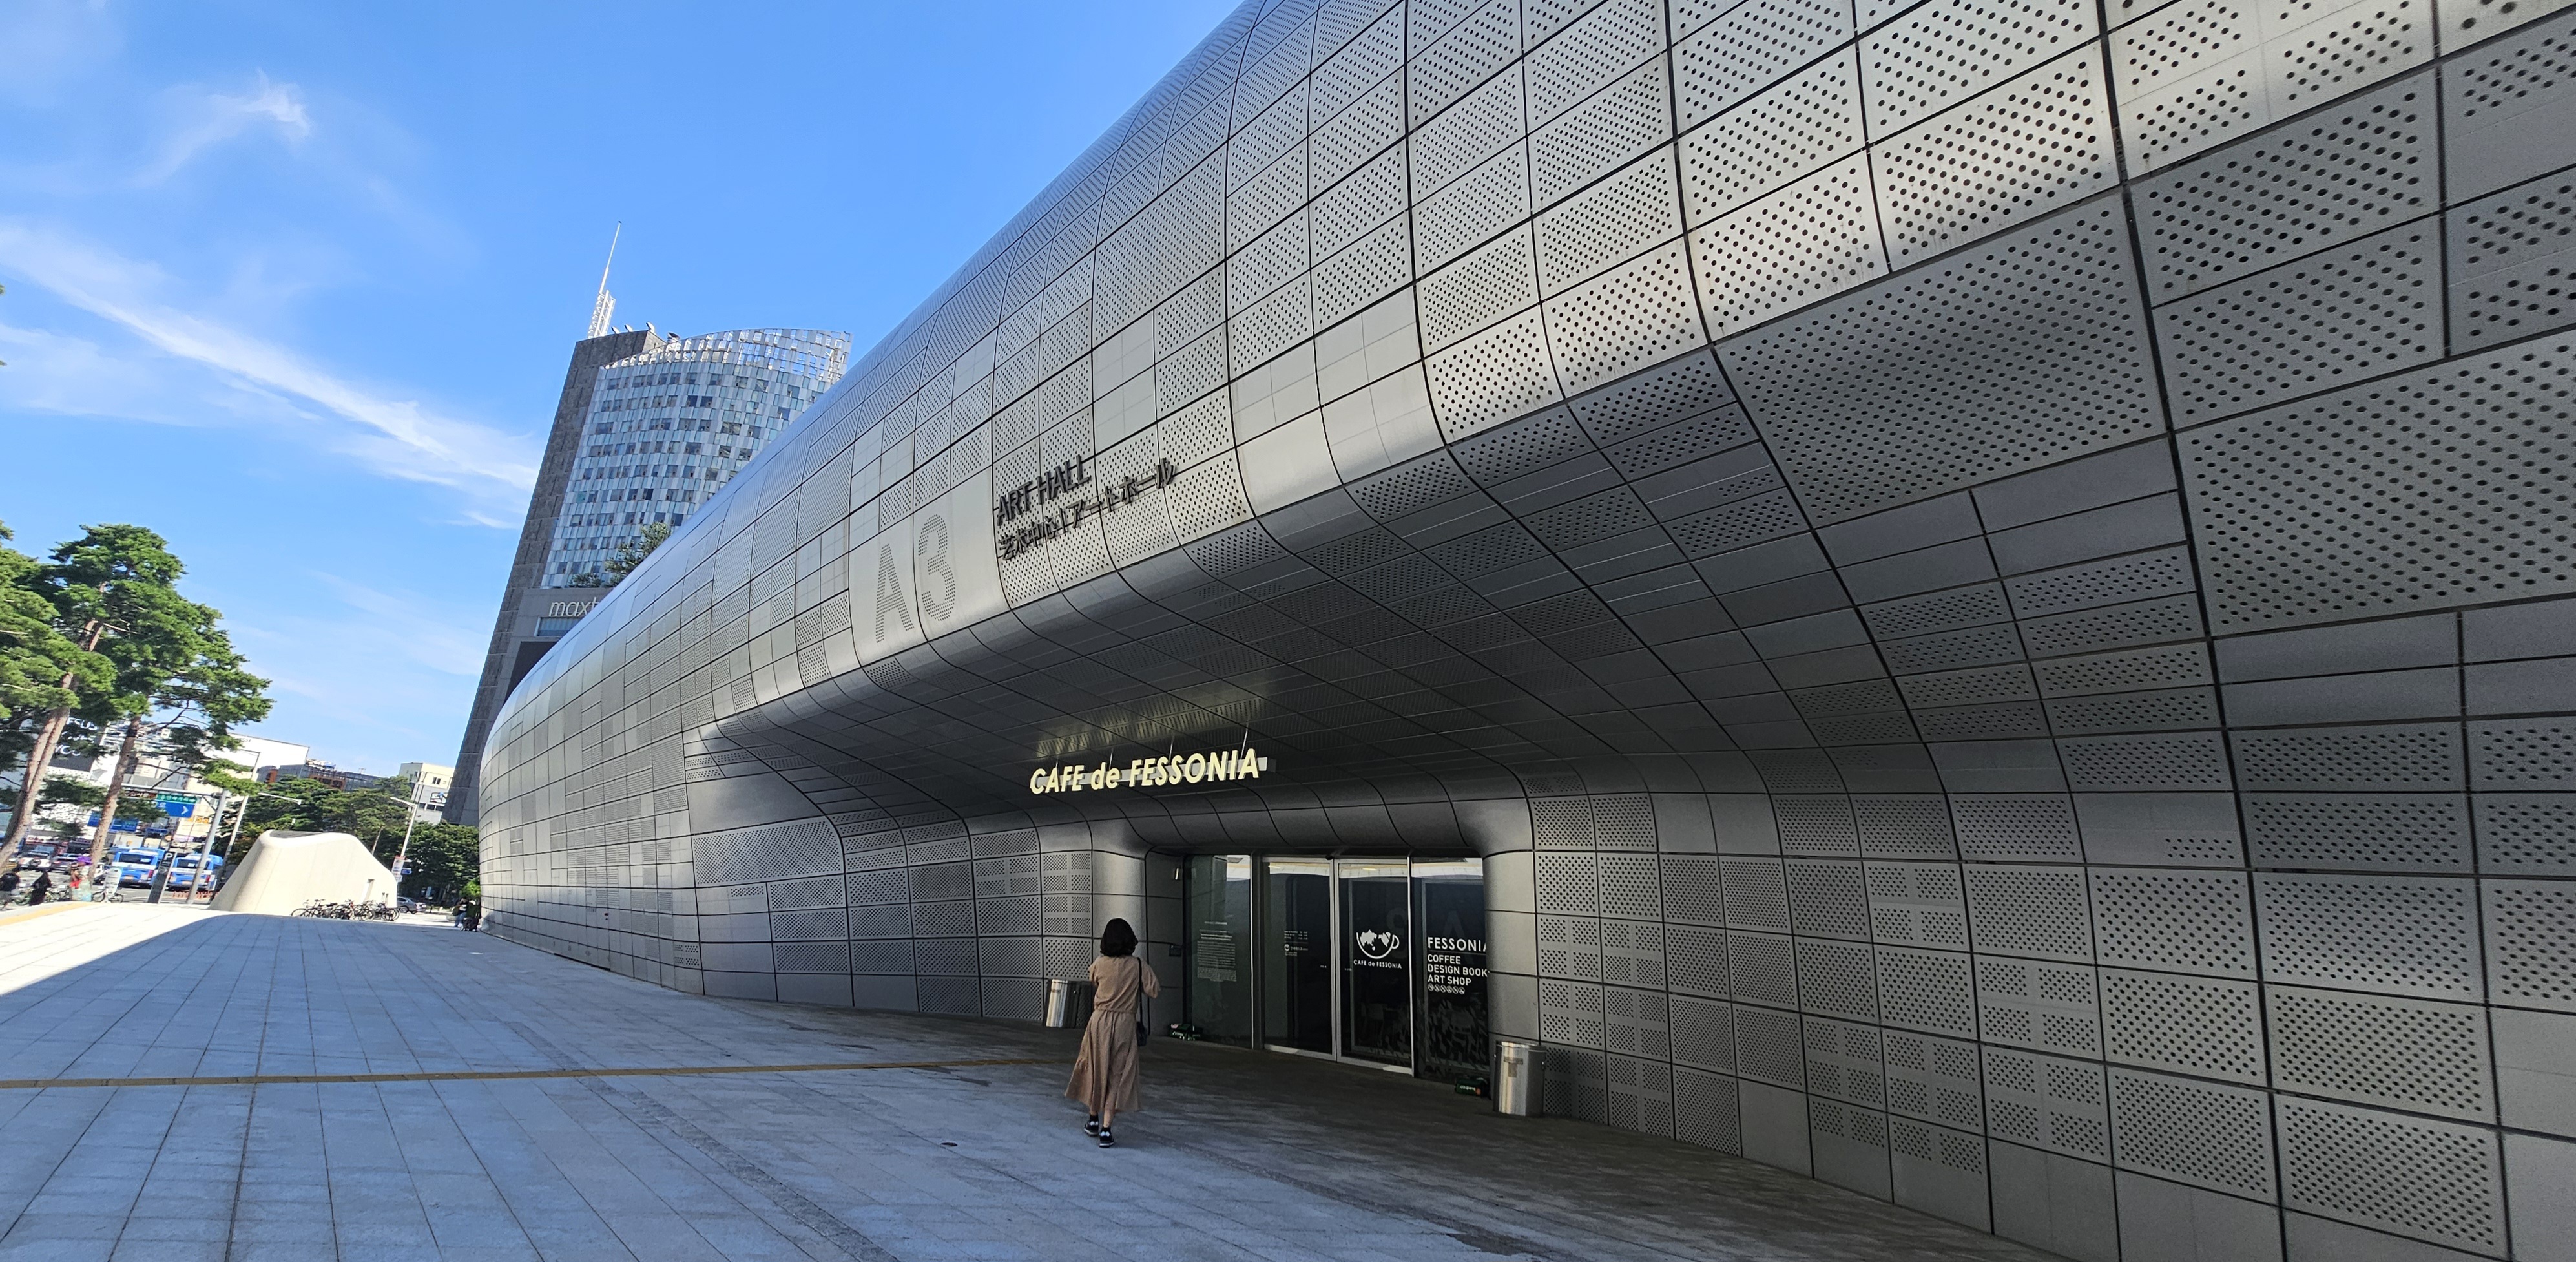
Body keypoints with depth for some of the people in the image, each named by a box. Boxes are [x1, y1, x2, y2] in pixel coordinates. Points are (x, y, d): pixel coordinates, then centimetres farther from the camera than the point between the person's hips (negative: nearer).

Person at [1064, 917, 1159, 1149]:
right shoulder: (1138, 965, -8)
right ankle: (1106, 1130, -1)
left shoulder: (1099, 964, -3)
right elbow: (1154, 991, -7)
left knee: (1095, 1069, 18)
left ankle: (1094, 1121, 32)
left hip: (1099, 1021, 2)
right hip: (1125, 1023, -2)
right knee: (1117, 1075, 4)